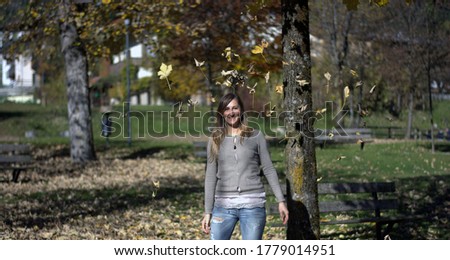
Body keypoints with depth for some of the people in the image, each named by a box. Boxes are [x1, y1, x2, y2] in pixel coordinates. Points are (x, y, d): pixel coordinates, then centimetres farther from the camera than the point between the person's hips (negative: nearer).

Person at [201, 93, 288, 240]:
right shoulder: (215, 140, 9)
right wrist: (207, 212, 6)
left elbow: (268, 169, 7)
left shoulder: (256, 136, 5)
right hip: (223, 205, 2)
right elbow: (211, 177, 9)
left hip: (253, 205, -1)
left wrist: (281, 200, 1)